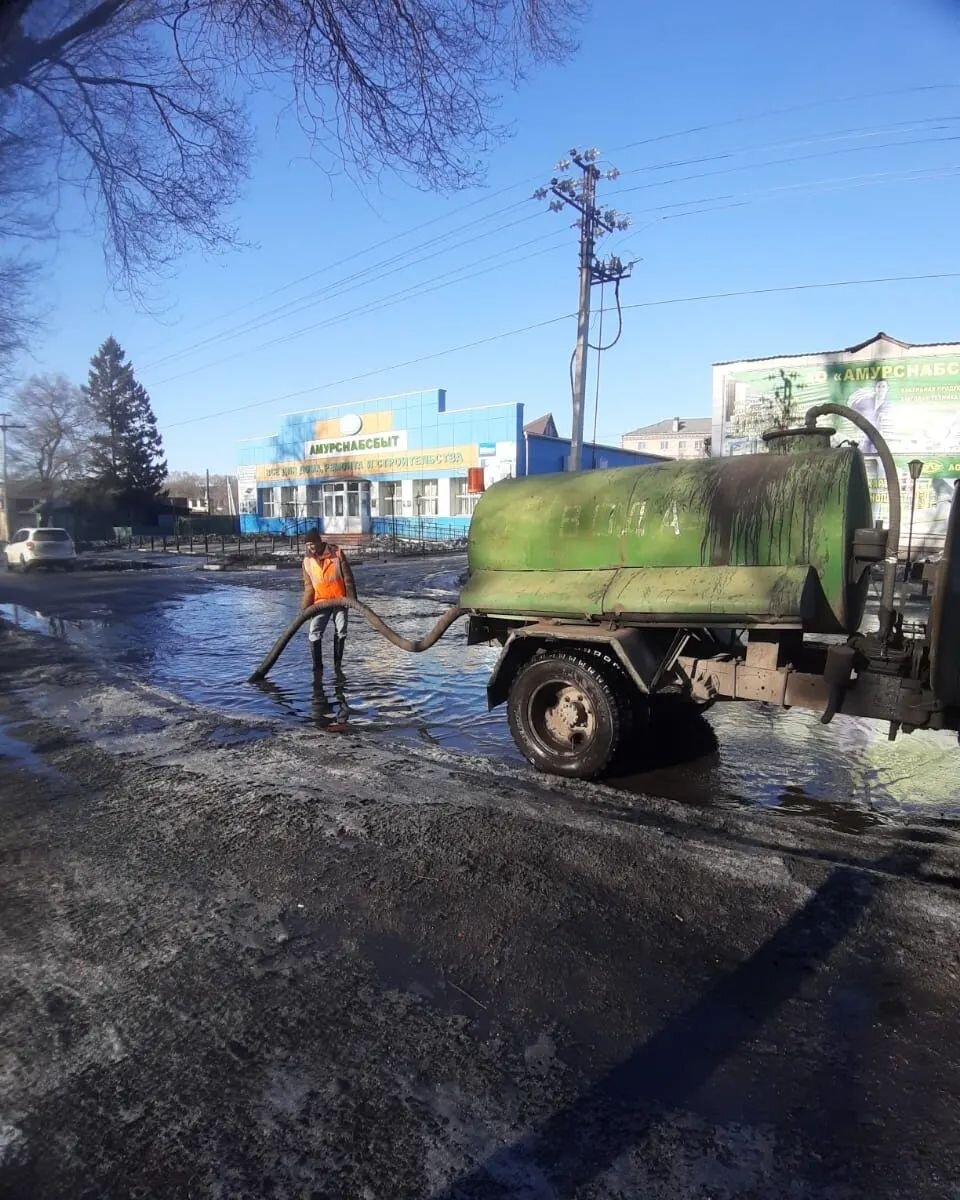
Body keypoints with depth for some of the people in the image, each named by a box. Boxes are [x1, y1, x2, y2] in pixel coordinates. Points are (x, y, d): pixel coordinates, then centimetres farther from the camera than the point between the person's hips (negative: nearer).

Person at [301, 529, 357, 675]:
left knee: (340, 632, 4)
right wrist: (305, 607, -4)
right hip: (320, 601, 1)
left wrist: (352, 597, -11)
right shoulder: (307, 560, -2)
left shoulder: (337, 553, -9)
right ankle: (317, 666, 1)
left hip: (340, 599, -1)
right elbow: (308, 586, 3)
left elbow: (348, 577, -6)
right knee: (315, 633, -8)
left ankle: (338, 663, 18)